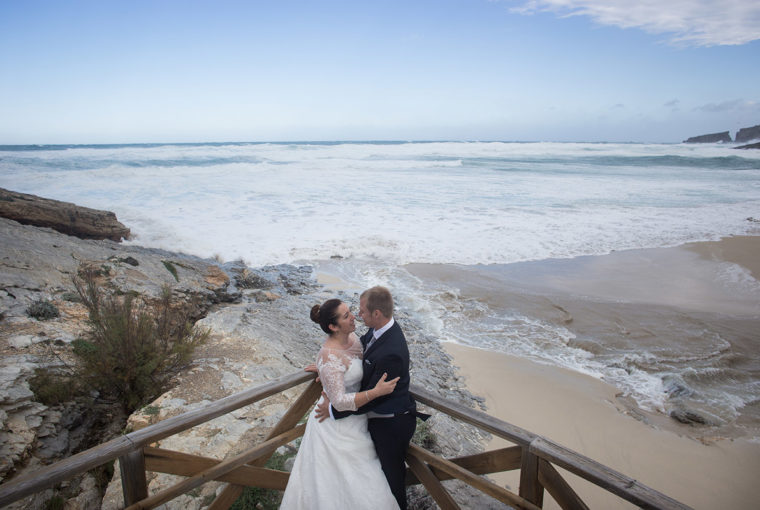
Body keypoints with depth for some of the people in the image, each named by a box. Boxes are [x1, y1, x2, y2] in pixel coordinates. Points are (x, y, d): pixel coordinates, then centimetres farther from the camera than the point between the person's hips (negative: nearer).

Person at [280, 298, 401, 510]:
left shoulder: (353, 338, -4)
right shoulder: (330, 357, -30)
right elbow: (340, 402, -31)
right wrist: (376, 392, -35)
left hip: (355, 419, 8)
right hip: (339, 428, -8)